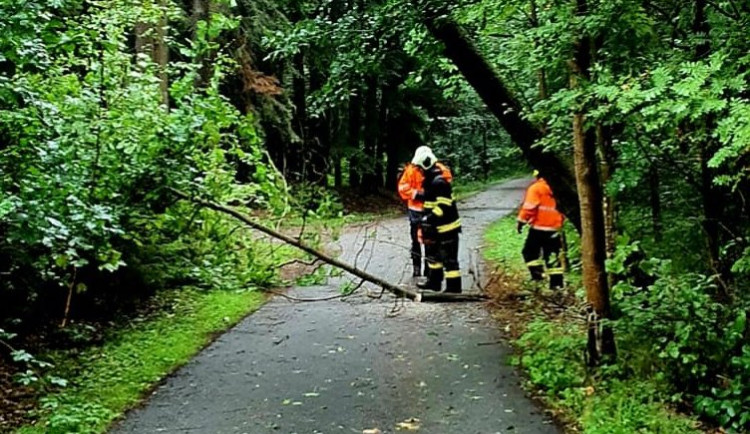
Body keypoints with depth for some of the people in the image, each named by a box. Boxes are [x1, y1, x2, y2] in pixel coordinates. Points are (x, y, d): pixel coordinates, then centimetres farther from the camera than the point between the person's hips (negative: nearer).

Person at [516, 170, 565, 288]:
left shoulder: (536, 188, -9)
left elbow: (529, 207, -15)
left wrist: (521, 221, -8)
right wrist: (560, 221, 27)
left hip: (538, 227, -5)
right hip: (554, 228, 5)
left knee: (530, 251, 10)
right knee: (553, 256, 10)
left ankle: (537, 273, -3)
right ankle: (557, 282, 9)